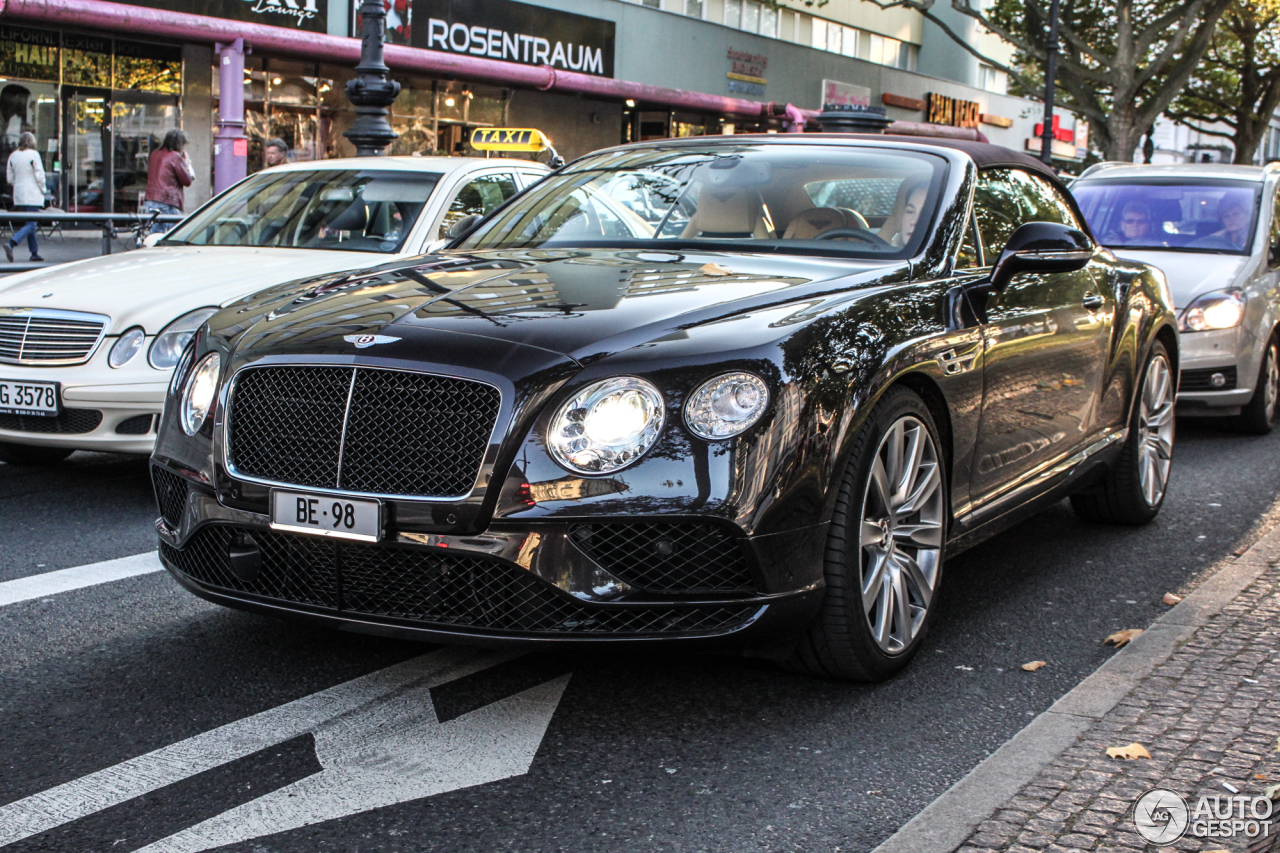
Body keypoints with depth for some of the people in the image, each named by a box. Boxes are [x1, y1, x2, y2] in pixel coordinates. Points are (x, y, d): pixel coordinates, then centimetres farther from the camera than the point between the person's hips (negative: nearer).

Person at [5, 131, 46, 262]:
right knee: (30, 225, -8)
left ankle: (34, 252, 15)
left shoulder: (12, 156, 7)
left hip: (18, 195, 6)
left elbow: (10, 178, 9)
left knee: (28, 223, 15)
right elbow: (40, 175, -12)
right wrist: (42, 190, 1)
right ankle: (11, 244, -27)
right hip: (32, 195, -6)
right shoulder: (34, 154, -10)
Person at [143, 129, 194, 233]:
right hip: (167, 204, -7)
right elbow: (187, 181, -5)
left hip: (150, 201, 7)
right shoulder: (175, 156, -7)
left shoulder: (154, 154, 15)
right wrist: (187, 164, 10)